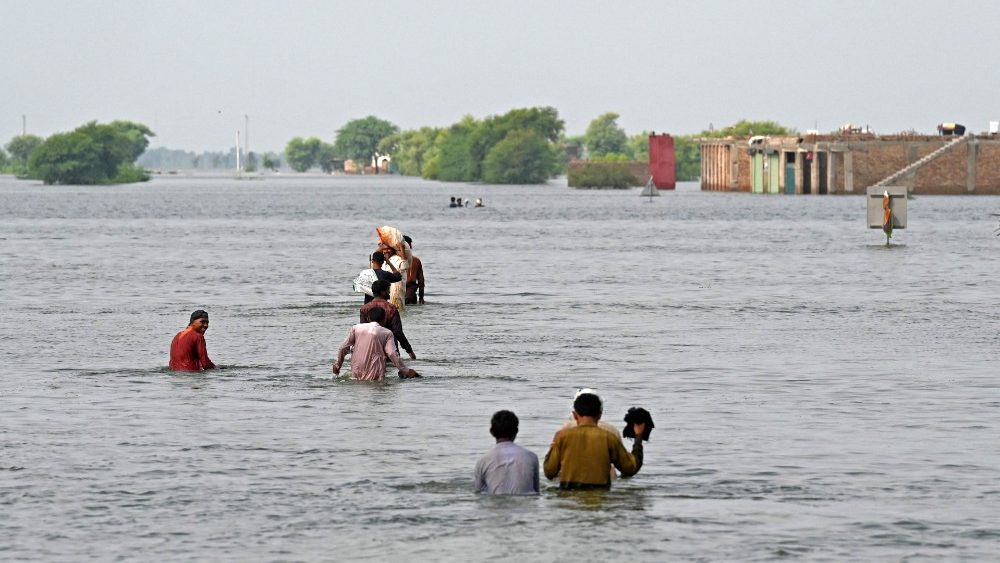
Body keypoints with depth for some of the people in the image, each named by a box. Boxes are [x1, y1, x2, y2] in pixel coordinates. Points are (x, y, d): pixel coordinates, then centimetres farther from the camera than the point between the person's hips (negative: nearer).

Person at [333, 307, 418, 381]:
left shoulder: (356, 328, 9)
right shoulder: (386, 333, 2)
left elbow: (343, 348, 10)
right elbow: (392, 354, -6)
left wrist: (337, 365, 24)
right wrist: (406, 371, 0)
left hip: (356, 373, 3)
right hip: (374, 376, -3)